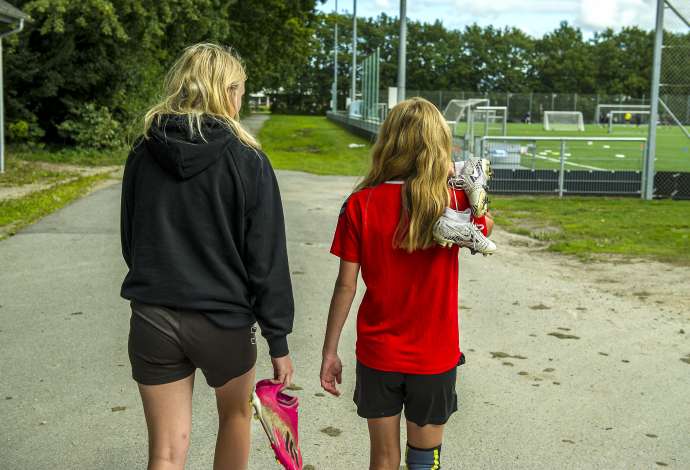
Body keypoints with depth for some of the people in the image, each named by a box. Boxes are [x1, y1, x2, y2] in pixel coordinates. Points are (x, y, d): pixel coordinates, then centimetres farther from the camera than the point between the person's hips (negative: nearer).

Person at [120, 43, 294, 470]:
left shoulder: (142, 155, 1)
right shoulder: (247, 161, -10)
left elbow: (131, 243, 10)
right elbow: (267, 259, -10)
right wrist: (278, 339, -4)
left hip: (153, 319, 2)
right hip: (224, 319, -2)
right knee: (236, 415, 26)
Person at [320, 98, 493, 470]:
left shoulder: (360, 205, -12)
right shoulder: (455, 202, -12)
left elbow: (346, 286, -8)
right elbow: (486, 224, 13)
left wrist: (329, 351, 1)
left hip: (377, 354, 1)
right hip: (434, 355, 0)